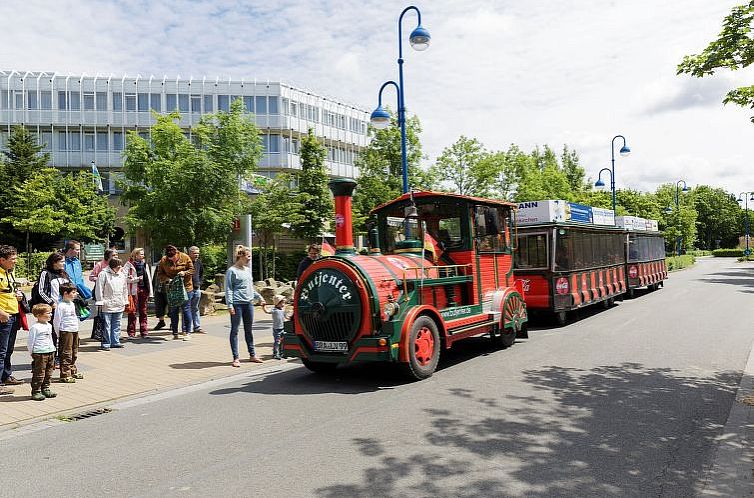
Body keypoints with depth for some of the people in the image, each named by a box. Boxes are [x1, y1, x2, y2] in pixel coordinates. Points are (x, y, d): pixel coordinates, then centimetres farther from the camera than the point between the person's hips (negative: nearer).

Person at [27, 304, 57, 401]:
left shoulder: (49, 326, 12)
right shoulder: (35, 327, -12)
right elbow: (30, 341, -8)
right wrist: (31, 353, -6)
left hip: (50, 352, 8)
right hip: (39, 354, -8)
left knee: (48, 374, 12)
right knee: (39, 374, -4)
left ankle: (45, 389, 22)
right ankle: (36, 392, 3)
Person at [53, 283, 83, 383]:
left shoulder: (72, 304, 12)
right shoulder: (61, 306, -15)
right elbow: (56, 321, -13)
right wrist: (58, 334, -9)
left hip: (75, 331, 9)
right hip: (66, 332, -9)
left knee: (74, 353, 16)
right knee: (66, 354, -5)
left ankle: (72, 371, 28)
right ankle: (65, 375, -1)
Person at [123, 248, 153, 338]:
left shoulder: (145, 264, 15)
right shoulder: (129, 264, -3)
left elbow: (149, 278, 18)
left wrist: (150, 291, 13)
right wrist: (137, 279, -15)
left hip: (144, 289, 5)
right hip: (134, 289, -5)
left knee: (143, 311, 9)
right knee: (133, 311, -2)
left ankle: (144, 331, 14)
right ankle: (131, 333, 4)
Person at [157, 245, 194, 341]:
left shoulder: (185, 257, -7)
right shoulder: (163, 260, -2)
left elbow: (192, 270, 1)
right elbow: (160, 274, 5)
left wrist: (184, 273, -19)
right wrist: (166, 278, -14)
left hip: (185, 287, -2)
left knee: (186, 309, 0)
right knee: (173, 311, 7)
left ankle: (188, 333, 8)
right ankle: (175, 333, 16)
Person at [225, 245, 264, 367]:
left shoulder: (248, 269, 15)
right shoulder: (232, 271, -6)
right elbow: (228, 289, -8)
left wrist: (259, 297, 23)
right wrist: (230, 305, -15)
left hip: (248, 303, 7)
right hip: (237, 304, -7)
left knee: (249, 330, 13)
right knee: (235, 330, 1)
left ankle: (252, 355, 22)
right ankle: (235, 358, 5)